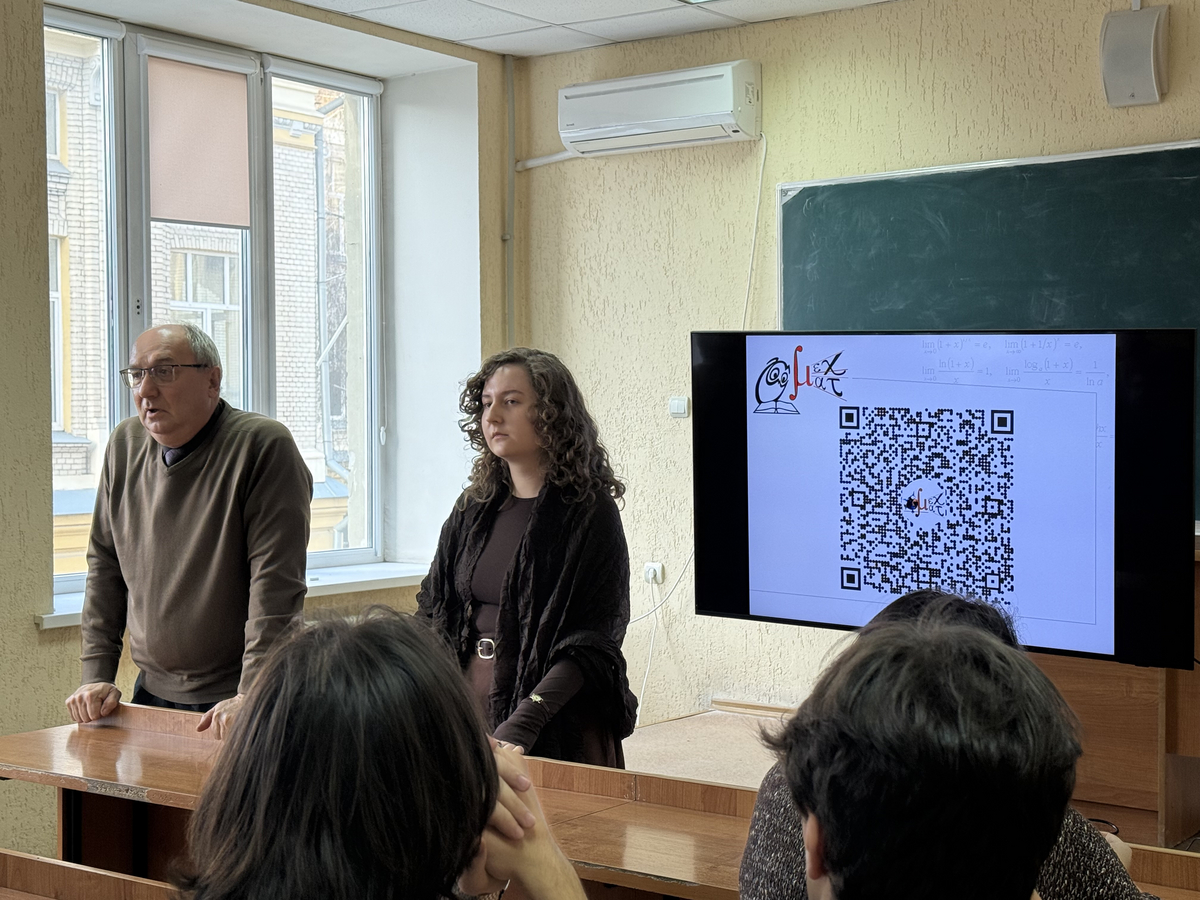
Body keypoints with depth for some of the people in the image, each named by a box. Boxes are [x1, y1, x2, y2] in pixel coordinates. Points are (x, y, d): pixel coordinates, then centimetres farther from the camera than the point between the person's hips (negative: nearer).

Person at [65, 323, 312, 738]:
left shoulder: (264, 446, -12)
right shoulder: (124, 445, 7)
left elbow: (276, 584, -17)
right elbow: (104, 566, 13)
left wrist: (252, 694, -21)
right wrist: (96, 675, 7)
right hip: (152, 694, 5)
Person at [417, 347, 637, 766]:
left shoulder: (590, 514, -9)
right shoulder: (472, 509, 9)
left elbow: (591, 645, -14)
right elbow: (432, 613, 13)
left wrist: (521, 726, -24)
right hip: (467, 707, 5)